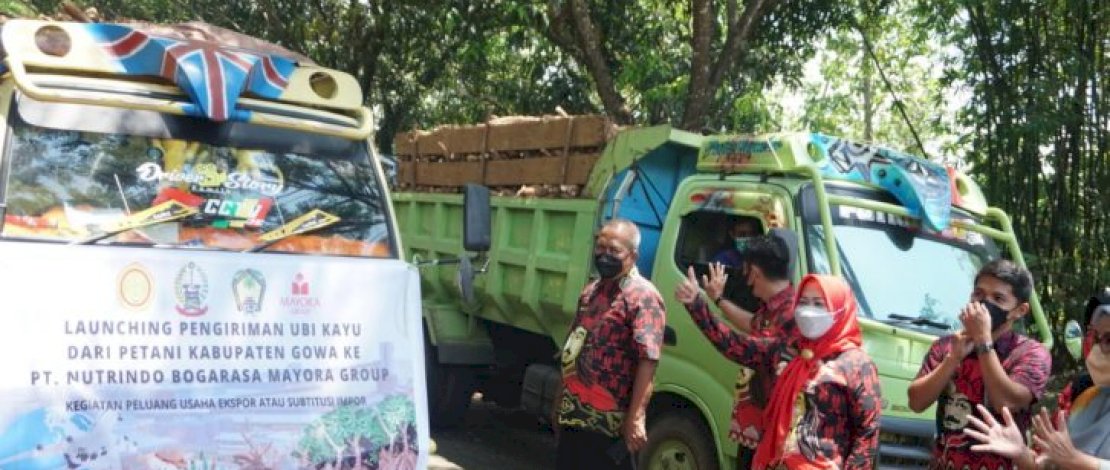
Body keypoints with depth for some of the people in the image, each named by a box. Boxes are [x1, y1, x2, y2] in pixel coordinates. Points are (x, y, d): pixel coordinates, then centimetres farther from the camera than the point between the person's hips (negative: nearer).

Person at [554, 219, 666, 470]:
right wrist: (561, 399, 20)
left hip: (611, 423, -8)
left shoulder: (643, 296, -13)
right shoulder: (590, 291, 14)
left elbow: (648, 360, -21)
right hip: (574, 416, 8)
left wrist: (635, 418, -26)